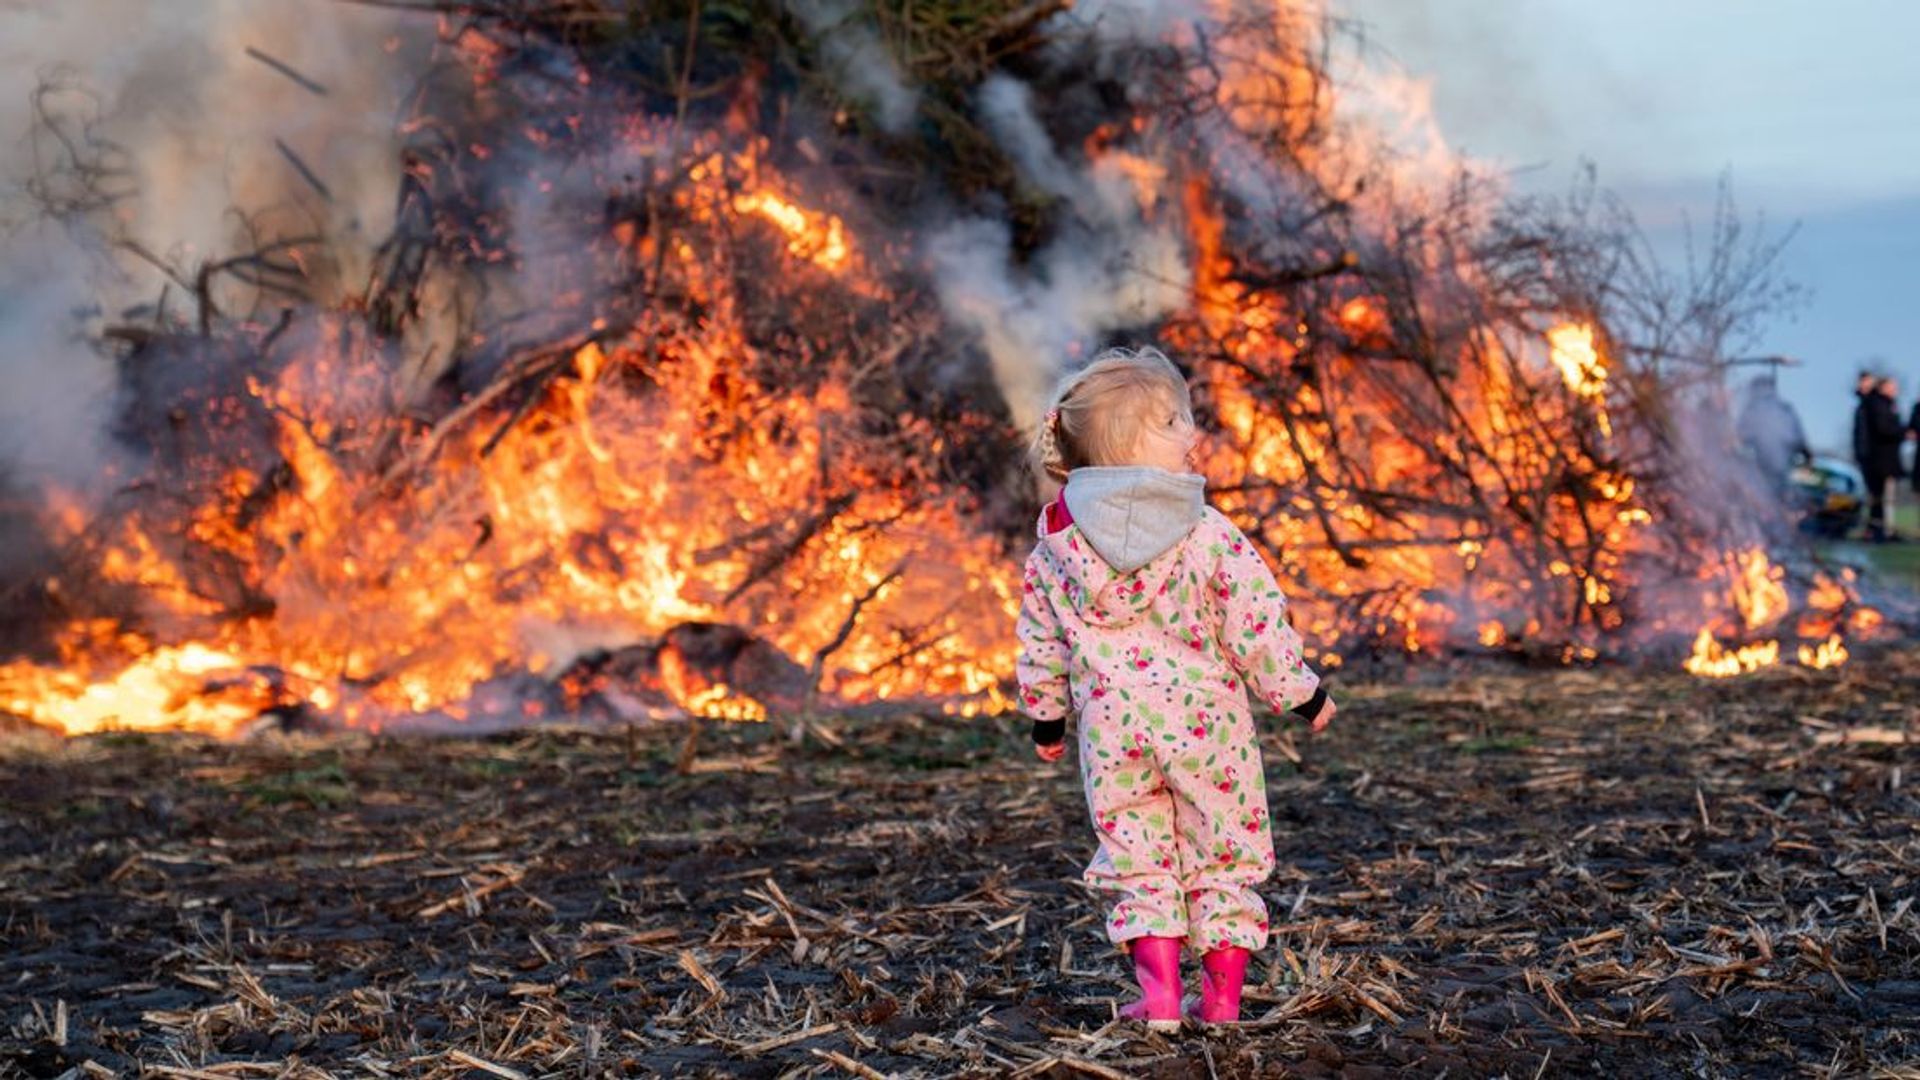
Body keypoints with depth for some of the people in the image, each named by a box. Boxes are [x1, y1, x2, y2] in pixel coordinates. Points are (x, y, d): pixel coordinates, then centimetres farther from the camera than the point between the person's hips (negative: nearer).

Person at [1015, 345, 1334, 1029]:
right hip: (1205, 718, -2)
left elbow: (1041, 641, 7)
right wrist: (1300, 694, 2)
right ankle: (1222, 997, 15)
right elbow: (1257, 624, -10)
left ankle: (1160, 995, 7)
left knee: (1137, 858, 13)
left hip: (1111, 726, 3)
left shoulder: (1057, 543, 0)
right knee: (1223, 853, 11)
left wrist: (1045, 716, 20)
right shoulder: (1206, 535, -12)